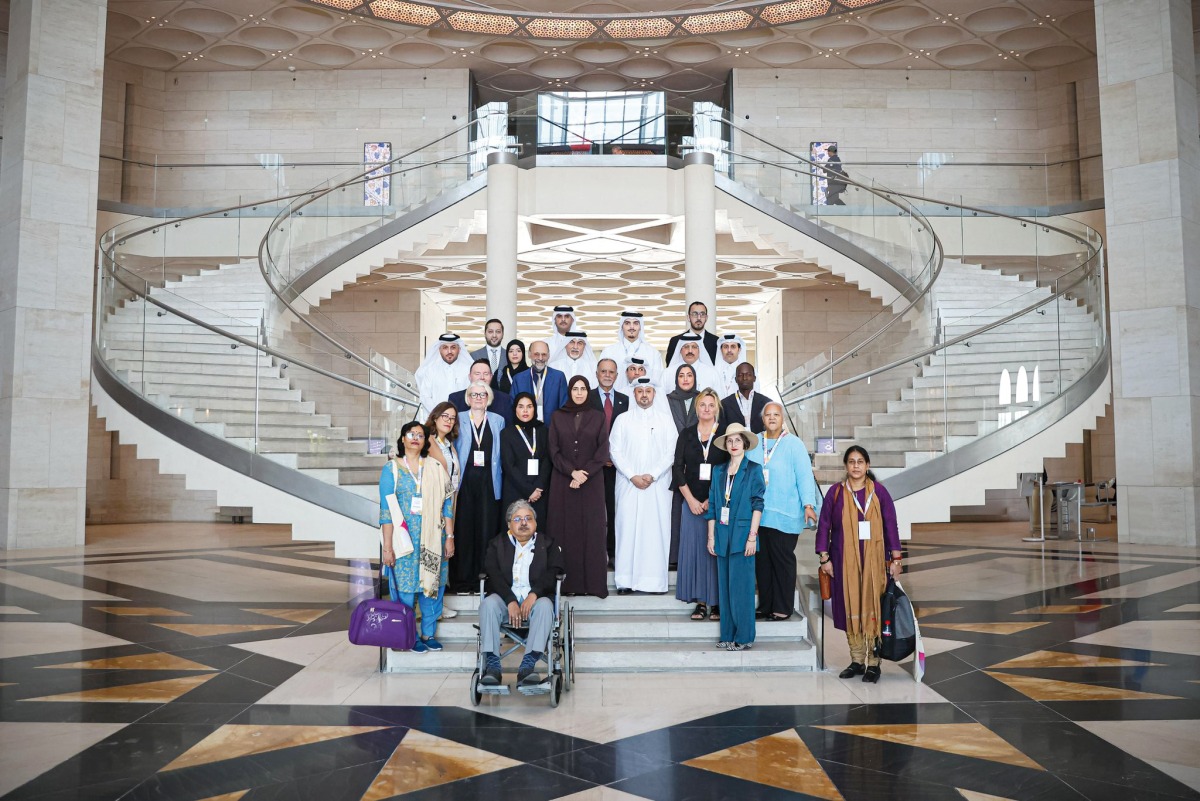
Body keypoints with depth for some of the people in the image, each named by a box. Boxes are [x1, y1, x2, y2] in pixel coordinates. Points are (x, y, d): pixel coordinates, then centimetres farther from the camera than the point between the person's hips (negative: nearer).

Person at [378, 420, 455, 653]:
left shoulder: (435, 468, 8)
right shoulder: (392, 468, 1)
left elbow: (447, 505, 7)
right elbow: (386, 510, -4)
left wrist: (450, 537, 2)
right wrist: (387, 547, -9)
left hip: (432, 539, 3)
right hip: (404, 539, -2)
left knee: (433, 586, 6)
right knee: (406, 587, 2)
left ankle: (428, 634, 20)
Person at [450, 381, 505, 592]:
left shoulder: (498, 421, 12)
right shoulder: (459, 420, 9)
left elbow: (502, 453, 10)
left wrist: (498, 480, 1)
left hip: (488, 483, 1)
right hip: (464, 482, -1)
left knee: (487, 529, -1)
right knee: (463, 529, -2)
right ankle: (462, 579, 6)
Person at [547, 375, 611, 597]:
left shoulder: (598, 417, 5)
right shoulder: (557, 417, 6)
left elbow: (603, 451, -1)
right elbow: (554, 451, 1)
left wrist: (584, 474, -12)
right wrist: (572, 471, -13)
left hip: (591, 483, 0)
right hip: (563, 482, 1)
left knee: (592, 531, -2)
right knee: (565, 531, 0)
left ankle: (593, 582, 3)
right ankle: (567, 581, 5)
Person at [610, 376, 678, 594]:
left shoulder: (665, 420, 8)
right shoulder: (623, 420, 8)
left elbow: (671, 452, 2)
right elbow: (615, 451, 3)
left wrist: (652, 475, -10)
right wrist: (633, 476, -8)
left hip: (658, 484, 0)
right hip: (628, 484, 0)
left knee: (657, 528, -3)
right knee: (628, 528, -3)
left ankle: (655, 580, 2)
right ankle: (626, 580, 1)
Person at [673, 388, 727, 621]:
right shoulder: (686, 434, 8)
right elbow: (678, 468, 4)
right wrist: (691, 499, -5)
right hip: (692, 501, 2)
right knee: (694, 548, 2)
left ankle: (717, 602, 8)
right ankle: (700, 602, 9)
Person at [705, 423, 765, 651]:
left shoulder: (753, 469, -1)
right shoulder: (719, 471, 12)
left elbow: (758, 504, -6)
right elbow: (712, 505, 12)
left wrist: (752, 536, -12)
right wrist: (711, 536, 7)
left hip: (742, 535, -5)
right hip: (723, 536, 5)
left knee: (741, 586, -3)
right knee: (724, 586, 7)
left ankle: (743, 637, 5)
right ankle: (727, 635, 15)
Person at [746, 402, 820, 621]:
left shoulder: (794, 444, -2)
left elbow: (805, 475, -7)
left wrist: (808, 504, -15)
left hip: (784, 514, -4)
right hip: (757, 512, 4)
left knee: (782, 560, 2)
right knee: (762, 560, 8)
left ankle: (783, 607, 12)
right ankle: (765, 605, 18)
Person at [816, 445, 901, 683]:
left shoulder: (878, 492, 1)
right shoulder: (836, 492, 2)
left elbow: (891, 525, 3)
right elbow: (824, 526, 4)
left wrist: (895, 558, -1)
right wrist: (824, 558, 0)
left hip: (873, 559, -1)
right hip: (845, 559, 1)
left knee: (872, 607, -2)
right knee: (850, 608, 5)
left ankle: (873, 663, 6)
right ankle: (857, 661, 16)